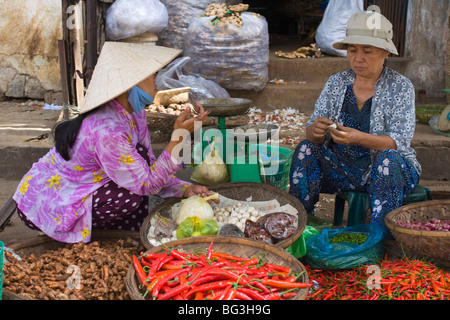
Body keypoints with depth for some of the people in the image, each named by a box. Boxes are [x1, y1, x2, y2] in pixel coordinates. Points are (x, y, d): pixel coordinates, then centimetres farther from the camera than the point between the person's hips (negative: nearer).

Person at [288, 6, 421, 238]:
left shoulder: (400, 87, -7)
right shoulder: (336, 82, 4)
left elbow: (399, 141, -18)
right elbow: (312, 133, -2)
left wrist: (358, 138, -37)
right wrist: (315, 130, -28)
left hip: (389, 169, -3)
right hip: (343, 168, 3)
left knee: (388, 158, -34)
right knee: (305, 149, -18)